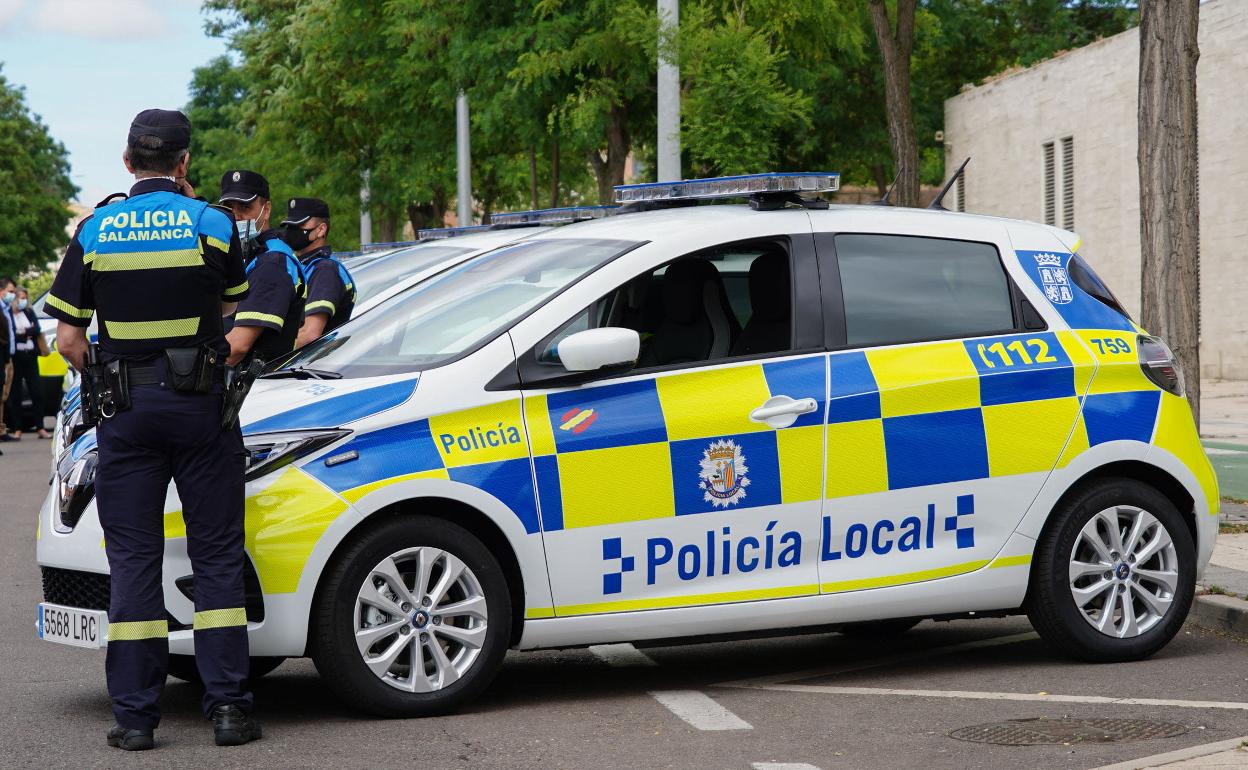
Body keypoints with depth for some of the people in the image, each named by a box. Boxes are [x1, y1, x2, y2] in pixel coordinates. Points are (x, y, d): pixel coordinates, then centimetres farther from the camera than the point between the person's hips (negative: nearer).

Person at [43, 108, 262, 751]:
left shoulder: (95, 232, 0)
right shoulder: (211, 224, -3)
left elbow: (68, 341, -1)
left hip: (126, 409, 1)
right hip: (201, 406, -1)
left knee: (133, 559, 5)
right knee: (216, 556, 5)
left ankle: (134, 715, 4)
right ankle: (228, 706, 2)